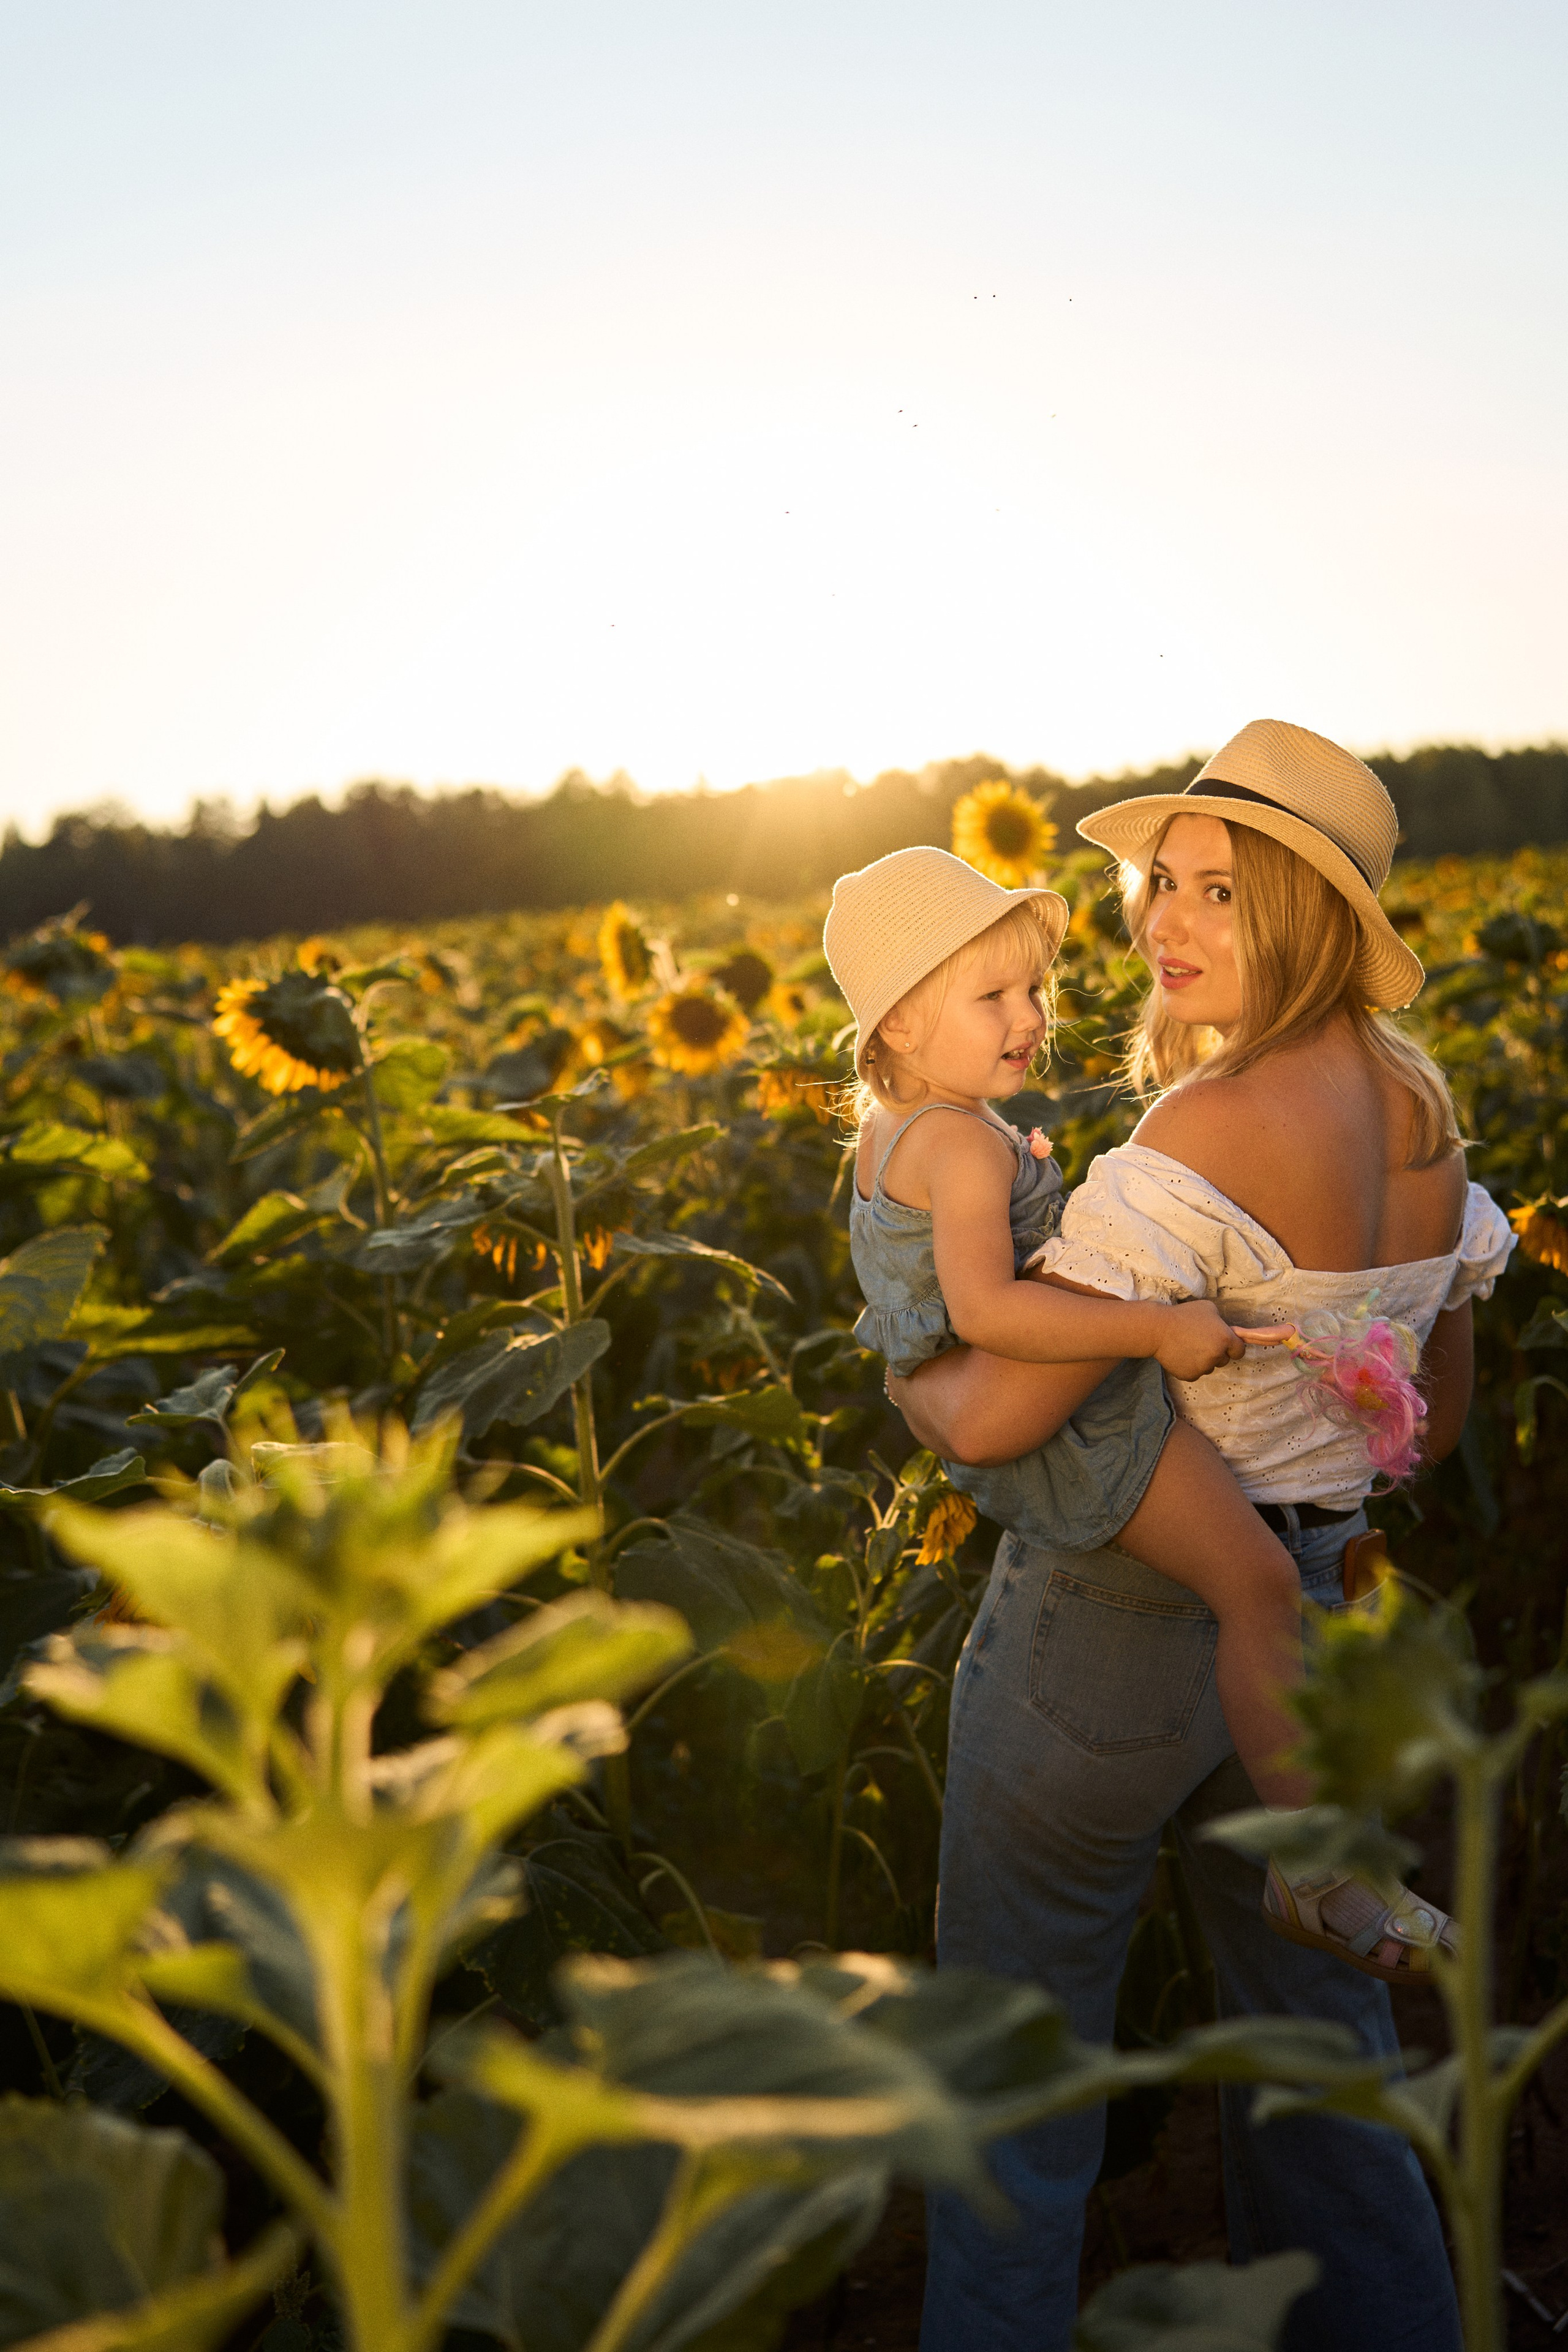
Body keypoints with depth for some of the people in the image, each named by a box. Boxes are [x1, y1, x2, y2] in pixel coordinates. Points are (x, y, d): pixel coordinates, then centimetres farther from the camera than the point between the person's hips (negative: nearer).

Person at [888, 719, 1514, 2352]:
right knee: (1318, 2041, 25)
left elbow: (992, 1420, -26)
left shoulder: (1207, 1132, -25)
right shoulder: (1424, 1116, 2)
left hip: (1110, 1622, -8)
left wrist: (903, 1376, -5)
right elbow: (1433, 1417, 13)